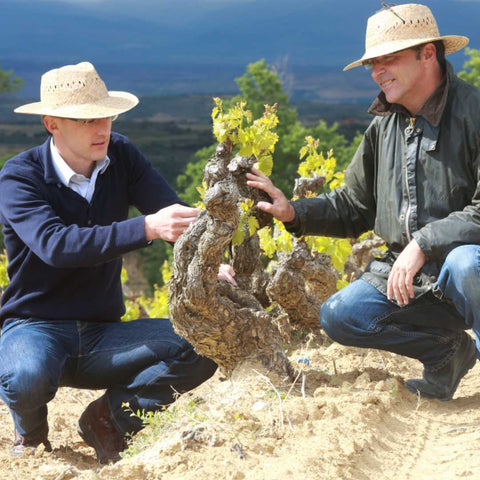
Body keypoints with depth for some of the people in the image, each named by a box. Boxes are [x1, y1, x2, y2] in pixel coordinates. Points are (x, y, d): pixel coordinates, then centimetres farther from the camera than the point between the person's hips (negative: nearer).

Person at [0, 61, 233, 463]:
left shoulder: (122, 156, 0)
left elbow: (177, 216, -11)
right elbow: (55, 244, -32)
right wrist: (147, 228, -42)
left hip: (102, 334, 4)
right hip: (36, 328, -4)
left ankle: (109, 416, 0)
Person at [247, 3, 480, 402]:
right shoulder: (384, 126, 8)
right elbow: (353, 207, 17)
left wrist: (424, 243, -28)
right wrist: (293, 212, 1)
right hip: (407, 272, 7)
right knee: (338, 316, -8)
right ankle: (446, 350, 9)